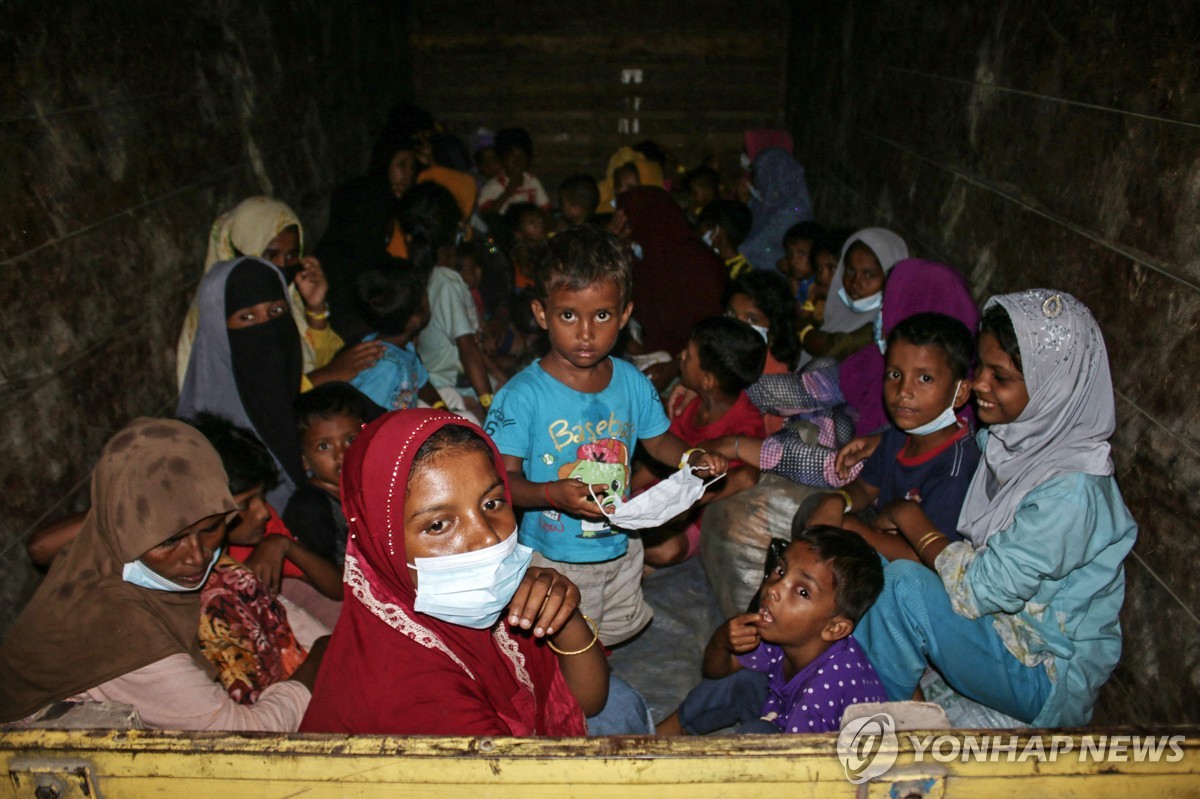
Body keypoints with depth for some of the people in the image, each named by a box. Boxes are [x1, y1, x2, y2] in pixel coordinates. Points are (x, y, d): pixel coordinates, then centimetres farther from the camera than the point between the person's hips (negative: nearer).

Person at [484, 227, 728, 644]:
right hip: (555, 561, -5)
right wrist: (552, 493, -38)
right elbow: (505, 478, -20)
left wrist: (692, 458, -14)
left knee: (616, 634, 28)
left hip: (621, 549, 5)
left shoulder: (632, 383, -7)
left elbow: (657, 440, 7)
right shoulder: (523, 395, -22)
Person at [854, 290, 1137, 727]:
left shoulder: (1069, 490, -29)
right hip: (996, 617, 8)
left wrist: (911, 521, -12)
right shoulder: (1010, 435, -4)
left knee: (906, 586, -28)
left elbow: (980, 589, -25)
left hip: (1048, 679, -8)